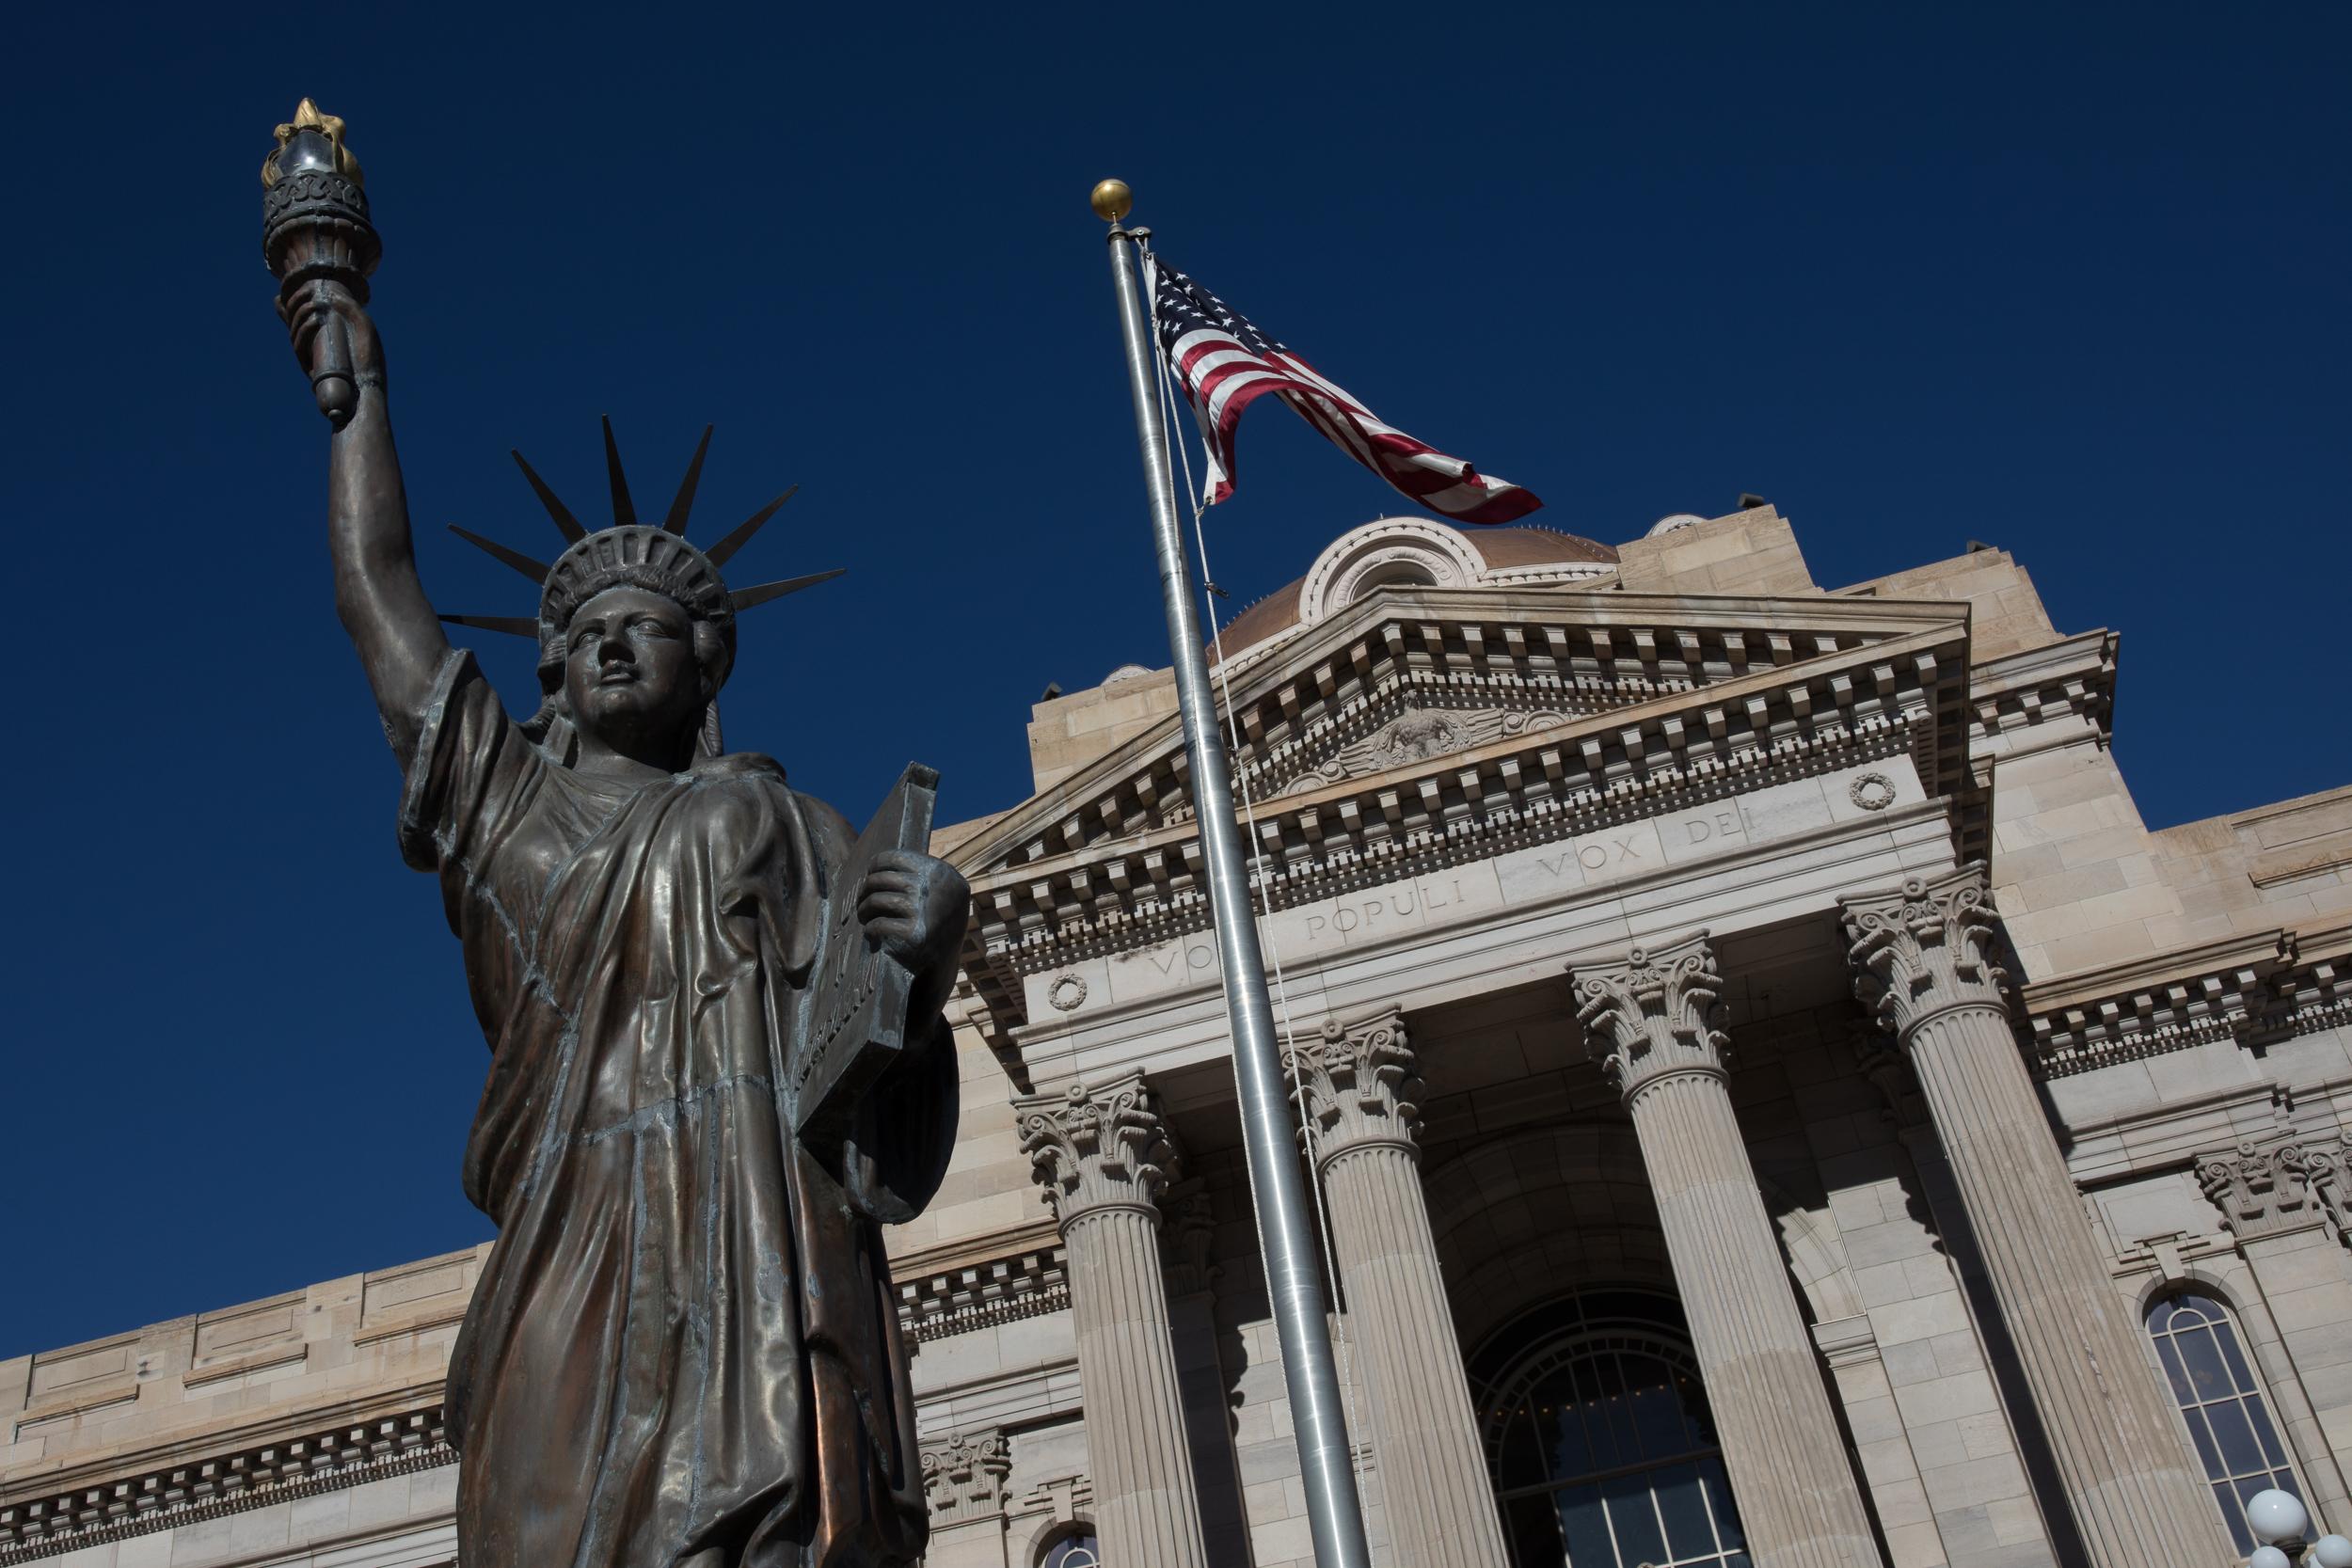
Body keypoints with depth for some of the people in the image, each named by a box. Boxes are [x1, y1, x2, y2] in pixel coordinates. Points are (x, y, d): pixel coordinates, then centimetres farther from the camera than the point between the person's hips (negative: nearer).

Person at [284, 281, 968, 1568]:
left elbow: (890, 1064, 14)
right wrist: (358, 382, 45)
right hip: (586, 1233, 0)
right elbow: (374, 582, 35)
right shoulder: (502, 800, 28)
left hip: (774, 1219, 0)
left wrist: (925, 951, -8)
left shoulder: (791, 825, 25)